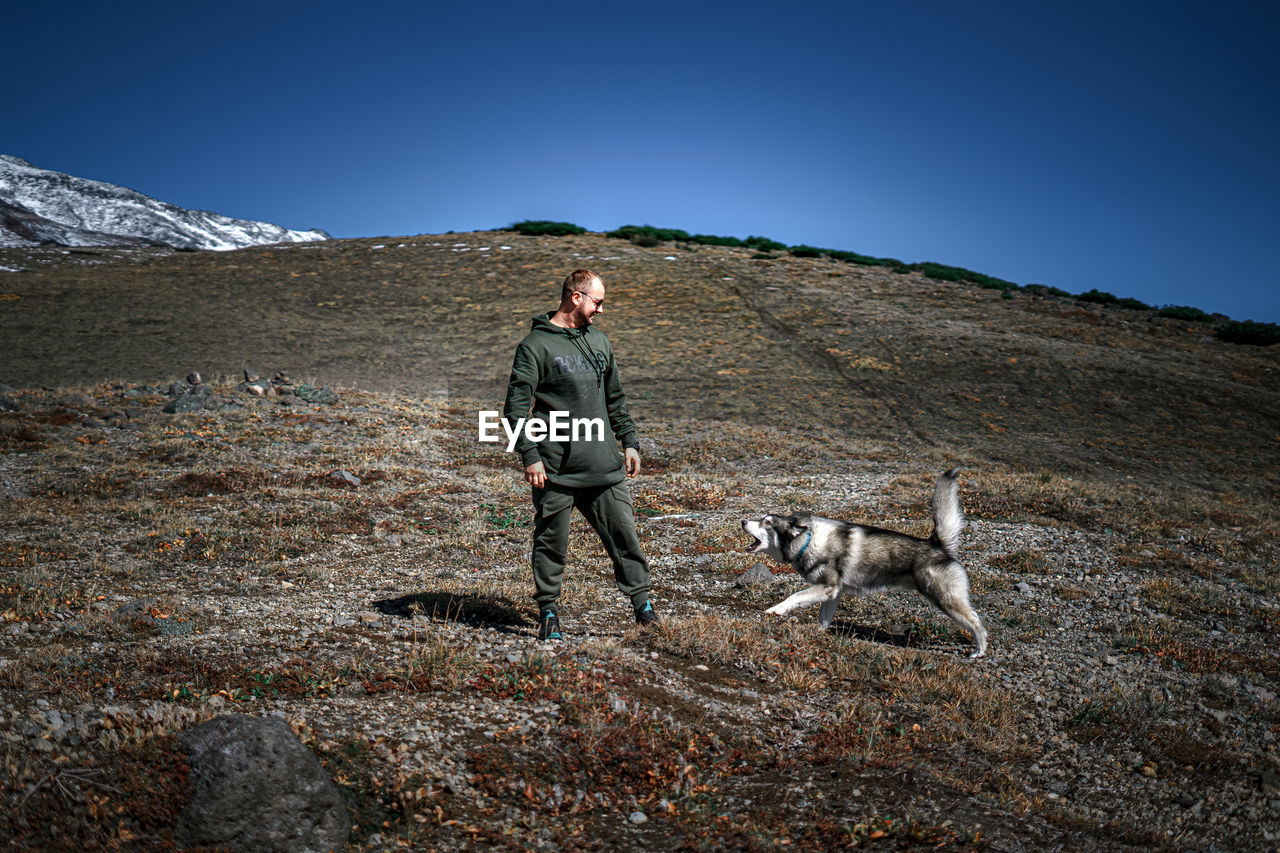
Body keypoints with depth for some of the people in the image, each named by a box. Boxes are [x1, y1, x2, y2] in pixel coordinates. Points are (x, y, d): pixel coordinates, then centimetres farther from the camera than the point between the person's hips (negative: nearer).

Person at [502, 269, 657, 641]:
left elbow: (615, 399, 23)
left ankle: (641, 601, 17)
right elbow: (517, 407, -8)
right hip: (555, 470, -5)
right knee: (551, 542, 5)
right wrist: (530, 456, -15)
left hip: (605, 467, 5)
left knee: (624, 533, 5)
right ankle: (548, 610, 19)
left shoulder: (599, 342, 15)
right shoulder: (536, 345, -5)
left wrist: (629, 442, 17)